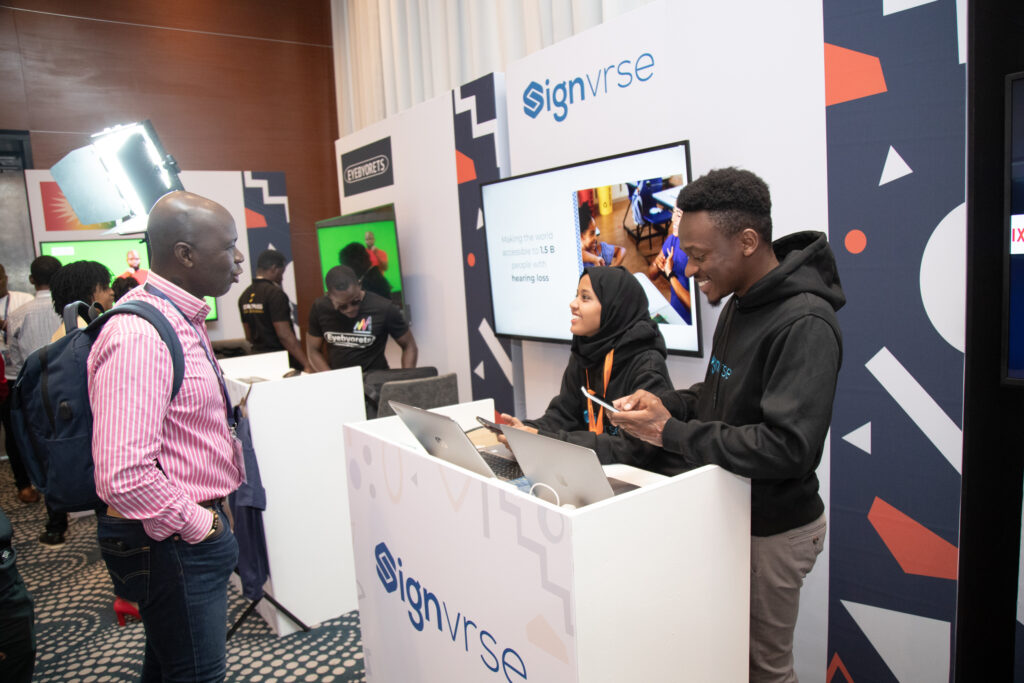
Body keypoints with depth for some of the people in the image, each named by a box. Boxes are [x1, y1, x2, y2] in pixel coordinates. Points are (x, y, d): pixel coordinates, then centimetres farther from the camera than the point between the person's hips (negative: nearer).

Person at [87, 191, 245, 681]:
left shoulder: (182, 319, 8)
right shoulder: (139, 337, -26)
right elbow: (125, 477, -32)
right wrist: (199, 526, -18)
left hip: (196, 523, 10)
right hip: (173, 543, -10)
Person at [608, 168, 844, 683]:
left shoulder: (803, 325, -24)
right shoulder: (739, 305, 5)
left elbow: (789, 446, -30)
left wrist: (671, 434, -25)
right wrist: (667, 405, -3)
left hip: (772, 528, -8)